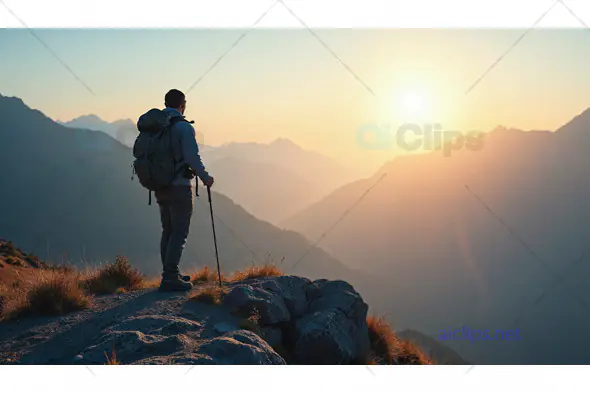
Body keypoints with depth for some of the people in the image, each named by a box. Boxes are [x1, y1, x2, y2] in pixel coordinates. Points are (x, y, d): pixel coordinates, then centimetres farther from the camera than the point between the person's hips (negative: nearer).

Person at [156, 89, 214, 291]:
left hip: (160, 187, 7)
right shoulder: (183, 127, -13)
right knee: (179, 233, -4)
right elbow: (192, 157, -19)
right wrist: (205, 177, -5)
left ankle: (170, 273, 23)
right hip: (179, 187, -7)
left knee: (168, 231, 16)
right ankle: (170, 278, -8)